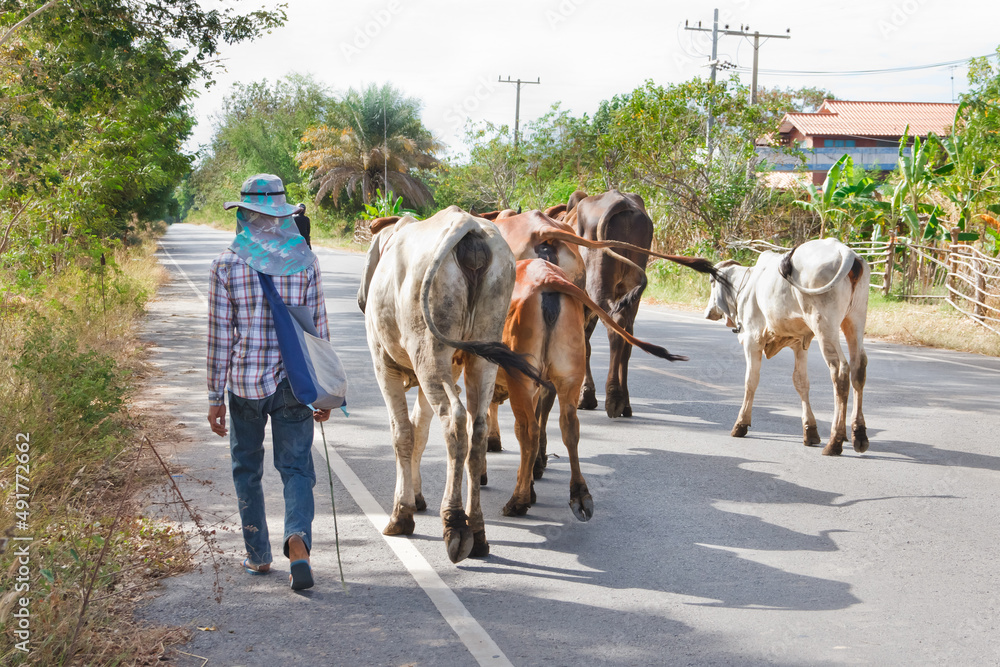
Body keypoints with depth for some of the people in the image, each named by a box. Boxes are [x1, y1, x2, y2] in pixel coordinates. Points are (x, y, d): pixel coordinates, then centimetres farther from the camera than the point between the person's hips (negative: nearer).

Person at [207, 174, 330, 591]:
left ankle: (258, 556, 25)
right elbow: (319, 330, 2)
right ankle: (297, 540, -18)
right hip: (294, 383, 1)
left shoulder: (227, 263, -6)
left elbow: (219, 335, -5)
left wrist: (215, 397, 1)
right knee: (296, 467, 7)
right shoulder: (305, 260, 0)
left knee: (247, 470, 17)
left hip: (245, 383, -1)